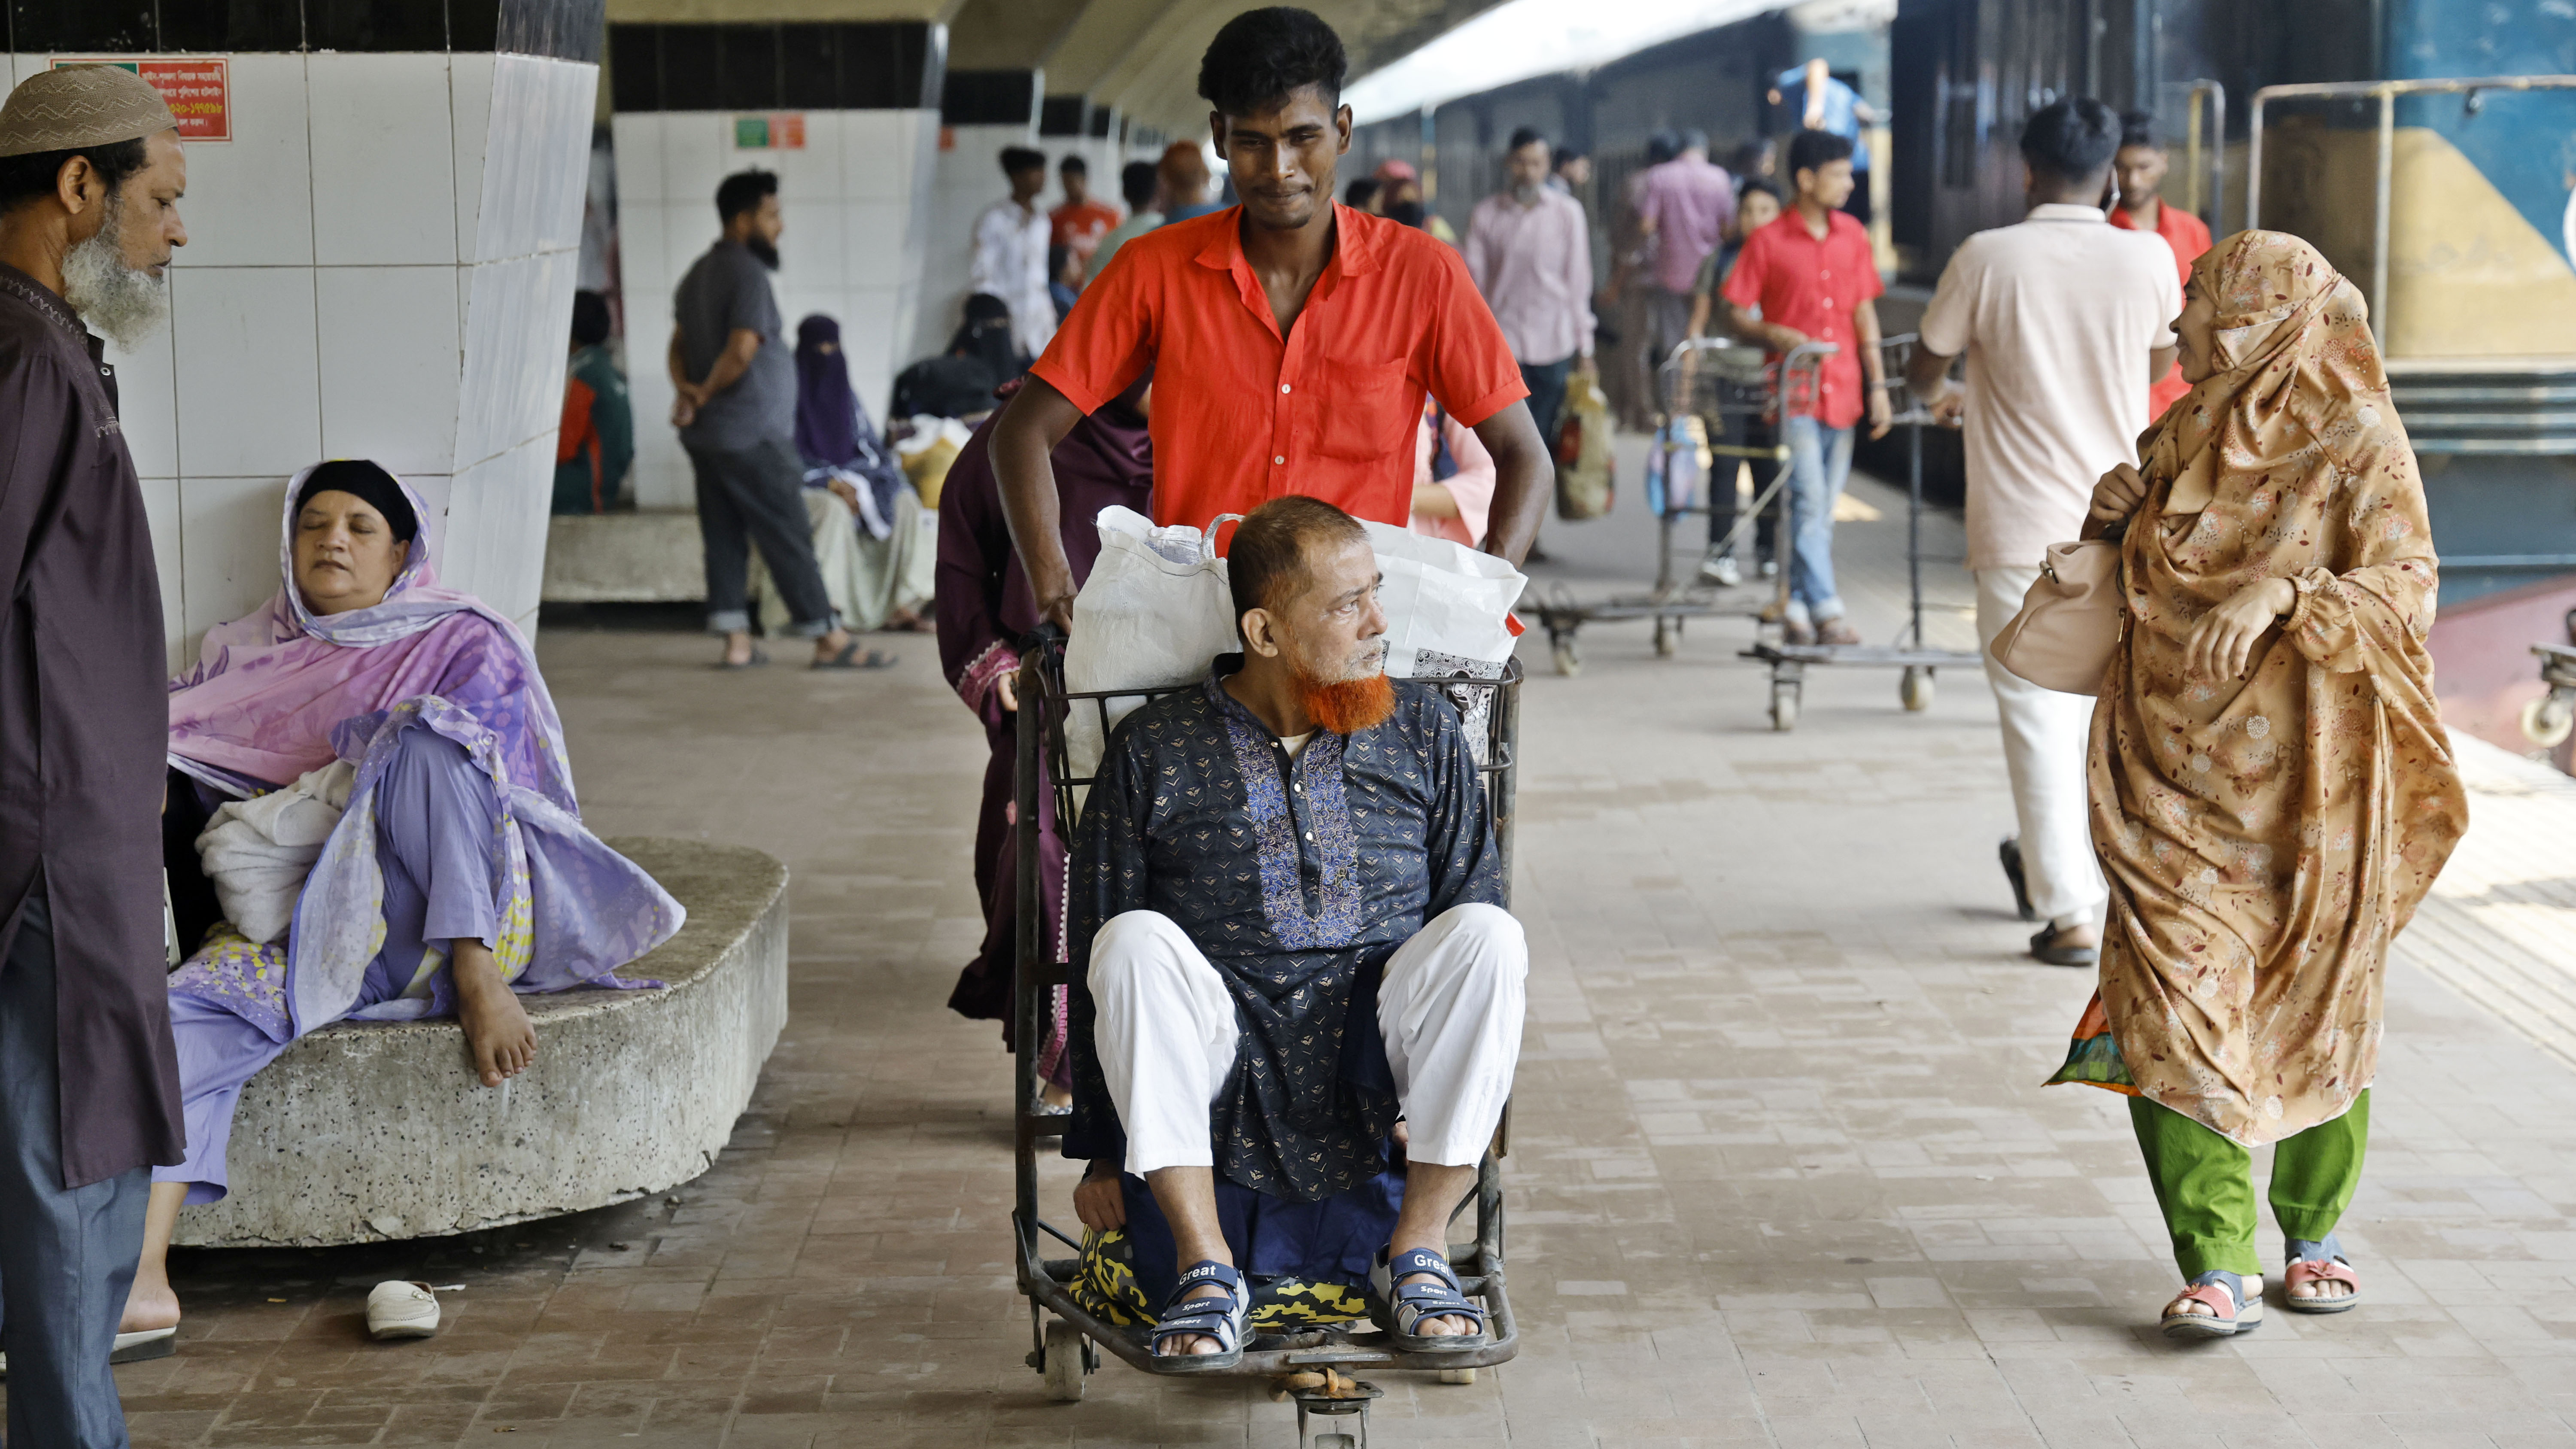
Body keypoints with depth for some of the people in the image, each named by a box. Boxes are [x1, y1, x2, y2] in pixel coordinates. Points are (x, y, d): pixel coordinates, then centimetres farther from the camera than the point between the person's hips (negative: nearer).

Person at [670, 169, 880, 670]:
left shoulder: (699, 273, 15)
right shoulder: (748, 273, -16)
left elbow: (679, 344, 16)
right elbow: (742, 350, -24)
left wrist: (686, 390, -2)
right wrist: (705, 395, -10)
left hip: (706, 437, 9)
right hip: (753, 435, -9)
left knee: (725, 536, 10)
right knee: (787, 539, -4)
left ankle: (736, 642, 10)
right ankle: (829, 640, 1)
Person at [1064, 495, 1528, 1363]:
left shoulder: (1423, 731, 9)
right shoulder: (1155, 753, 2)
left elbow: (1469, 906, 13)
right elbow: (1096, 947, 4)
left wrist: (1468, 1107, 5)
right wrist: (1100, 1150, 1)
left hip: (1374, 1063, 1)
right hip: (1220, 1067, -1)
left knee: (1490, 934, -26)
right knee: (1135, 941, -31)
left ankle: (1420, 1250, -17)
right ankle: (1204, 1263, -25)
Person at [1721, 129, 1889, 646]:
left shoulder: (1852, 235, 11)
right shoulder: (1768, 242, -3)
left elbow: (1865, 313, 13)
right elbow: (1736, 313, -1)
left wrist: (1877, 385, 9)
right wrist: (1778, 336, -20)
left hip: (1843, 391, 5)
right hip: (1794, 390, -5)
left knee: (1821, 508, 8)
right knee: (1809, 501, -13)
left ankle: (1797, 611, 14)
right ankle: (1826, 612, -15)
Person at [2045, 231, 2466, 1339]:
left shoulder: (2358, 444, -4)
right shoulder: (2181, 439, 12)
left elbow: (2405, 584, -17)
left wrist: (2285, 592, -33)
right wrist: (2118, 522, 4)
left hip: (2304, 782, -3)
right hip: (2176, 776, 3)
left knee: (2316, 1009, 7)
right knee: (2177, 1006, -11)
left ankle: (2315, 1229, 28)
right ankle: (2218, 1264, -11)